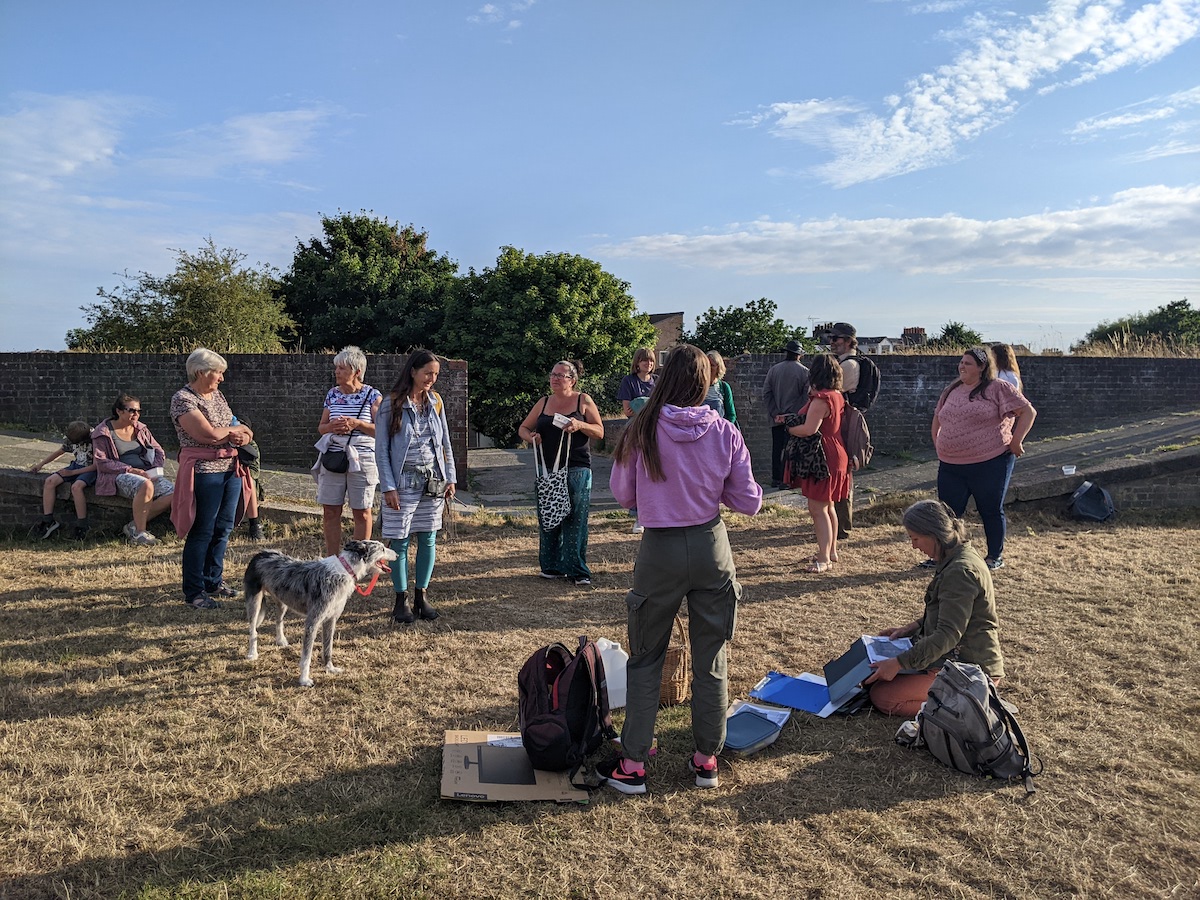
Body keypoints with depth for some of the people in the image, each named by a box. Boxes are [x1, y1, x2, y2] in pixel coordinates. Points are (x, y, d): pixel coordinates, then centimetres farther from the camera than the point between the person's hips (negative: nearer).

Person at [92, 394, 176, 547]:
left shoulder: (141, 429, 16)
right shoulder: (103, 432, 1)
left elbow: (159, 451, 18)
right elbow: (101, 462, -6)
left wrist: (154, 470, -3)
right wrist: (130, 469, -17)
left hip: (146, 474, 5)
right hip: (120, 476, -5)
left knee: (172, 493, -24)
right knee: (146, 485, -40)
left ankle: (135, 526, -13)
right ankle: (139, 532, -23)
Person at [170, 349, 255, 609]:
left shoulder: (216, 395, 14)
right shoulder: (183, 399, -12)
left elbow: (242, 433, 17)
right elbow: (208, 434, -22)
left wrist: (242, 436, -6)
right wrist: (235, 429, -4)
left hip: (231, 469, 8)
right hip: (204, 472, -8)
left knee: (223, 529, 14)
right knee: (201, 533, -2)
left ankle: (213, 582, 28)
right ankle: (193, 593, 7)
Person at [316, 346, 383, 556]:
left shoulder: (372, 395, -3)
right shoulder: (332, 394, 10)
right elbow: (321, 427, 15)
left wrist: (357, 424, -18)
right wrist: (333, 426, -7)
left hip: (362, 460, -4)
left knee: (362, 513, 4)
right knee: (330, 511, 4)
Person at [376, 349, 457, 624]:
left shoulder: (436, 402, 6)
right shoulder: (392, 405, -7)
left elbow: (445, 443, 12)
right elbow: (381, 449, -7)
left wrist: (450, 478, 7)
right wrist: (388, 487, -11)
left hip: (433, 481, 4)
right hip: (403, 482, -4)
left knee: (428, 540, 7)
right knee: (400, 542, 1)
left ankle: (421, 596, 18)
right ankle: (401, 600, 13)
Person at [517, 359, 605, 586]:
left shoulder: (583, 401, 3)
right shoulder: (543, 403, 13)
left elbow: (599, 432, 1)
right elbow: (523, 428, 18)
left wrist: (580, 425, -18)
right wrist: (530, 436, -4)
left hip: (576, 469, -4)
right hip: (547, 469, 4)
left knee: (575, 519, -4)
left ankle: (577, 570, 3)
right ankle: (551, 566, 17)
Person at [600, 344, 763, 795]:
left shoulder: (641, 430, -11)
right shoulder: (724, 433, -7)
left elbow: (623, 494, 0)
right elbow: (749, 502, -2)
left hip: (660, 551, -1)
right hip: (712, 547, 2)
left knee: (645, 659, 12)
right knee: (711, 659, 14)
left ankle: (633, 765, 17)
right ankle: (706, 759, 25)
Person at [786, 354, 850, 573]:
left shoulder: (821, 399, -20)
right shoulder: (837, 396, 11)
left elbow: (809, 429, -27)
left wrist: (789, 428, -9)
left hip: (823, 458, -10)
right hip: (835, 455, 10)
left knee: (818, 510, -8)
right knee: (828, 507, 20)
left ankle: (823, 559, -6)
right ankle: (831, 551, 31)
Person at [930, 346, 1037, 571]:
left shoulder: (998, 389, -6)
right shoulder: (951, 391, 12)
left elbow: (1028, 412, -7)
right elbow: (937, 419, 25)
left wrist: (1015, 442, -10)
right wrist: (938, 444, 16)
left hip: (990, 463, -5)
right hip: (951, 466, 5)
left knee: (991, 511, 8)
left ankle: (995, 556, 22)